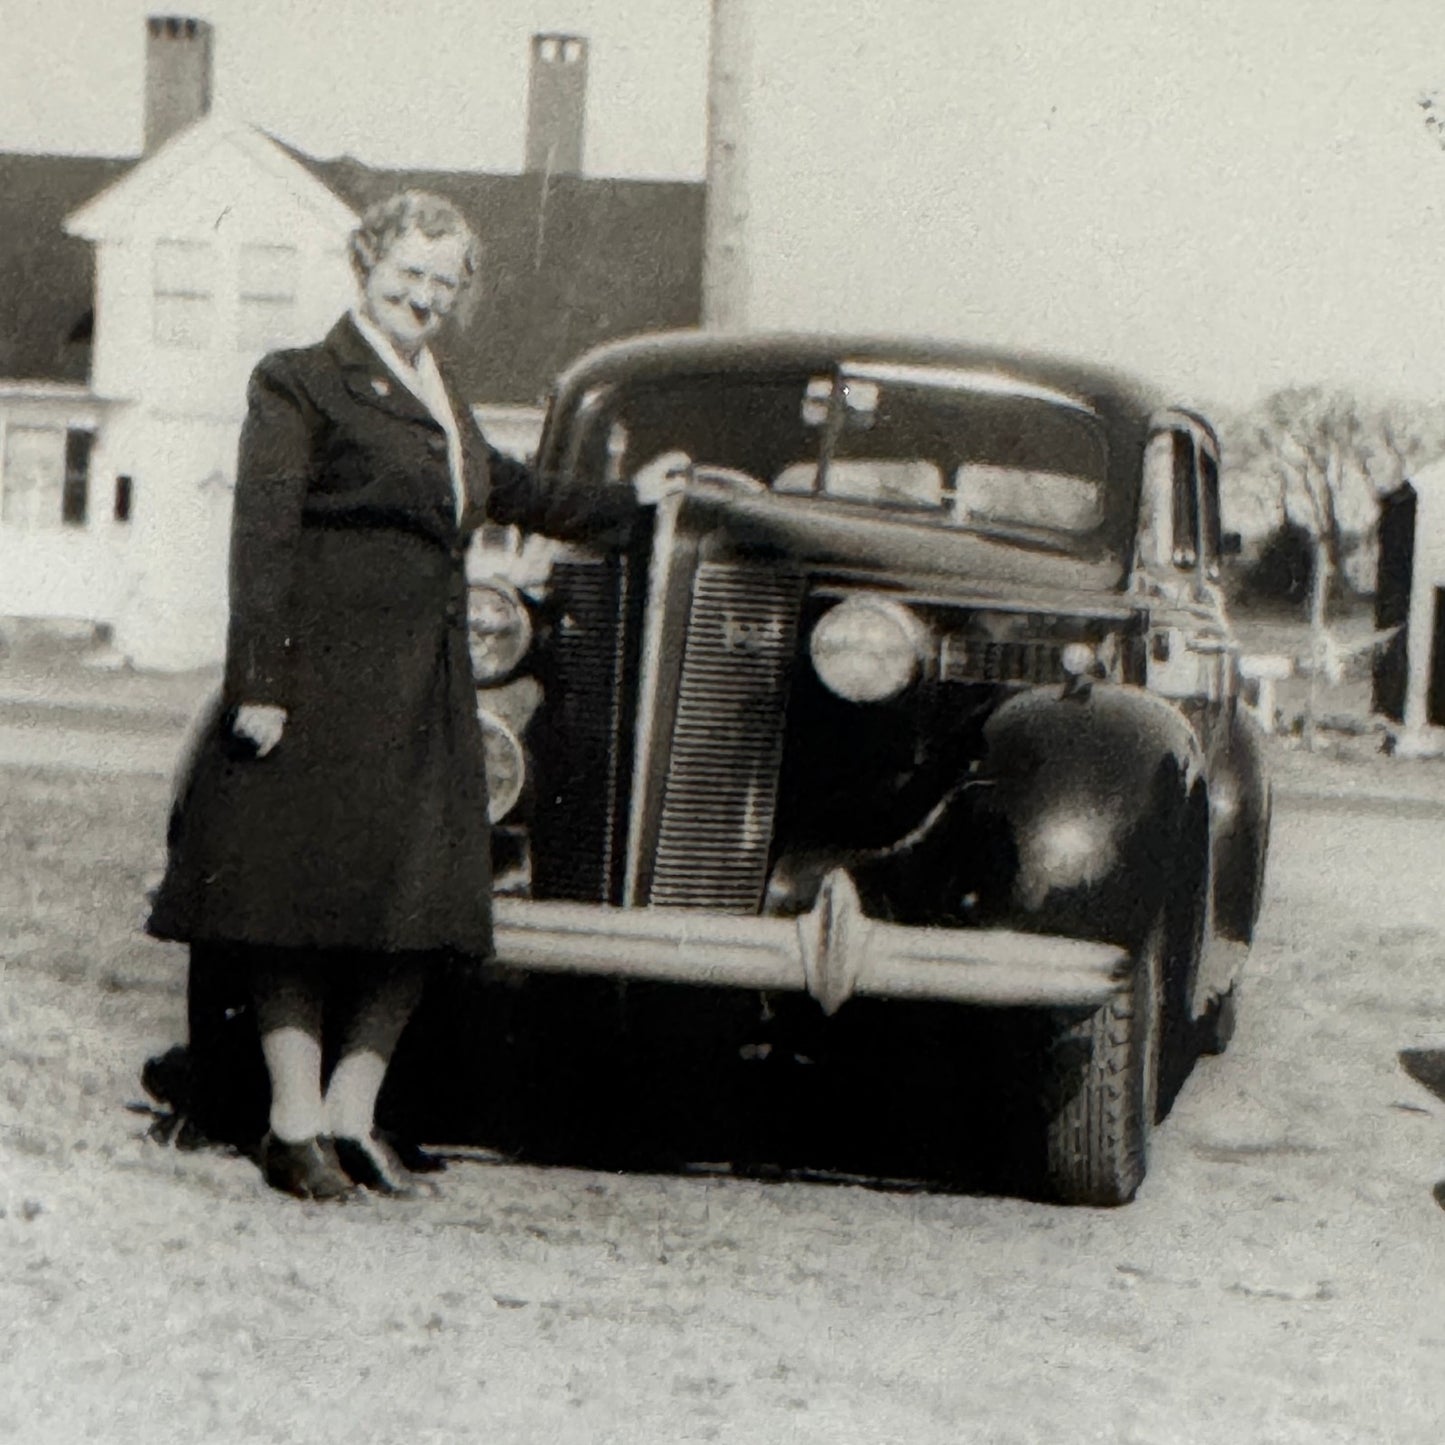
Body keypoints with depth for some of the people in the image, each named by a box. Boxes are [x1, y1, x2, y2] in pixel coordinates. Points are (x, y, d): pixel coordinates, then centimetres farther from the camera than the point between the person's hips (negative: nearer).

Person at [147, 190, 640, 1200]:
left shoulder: (447, 409, 21)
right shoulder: (300, 385, -1)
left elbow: (522, 498, 38)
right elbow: (262, 542, -8)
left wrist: (640, 505, 41)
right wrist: (259, 685, -16)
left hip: (429, 696, 7)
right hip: (325, 682, -7)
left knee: (422, 907, 2)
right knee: (304, 895, -4)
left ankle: (351, 1116, 9)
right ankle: (296, 1126, 1)